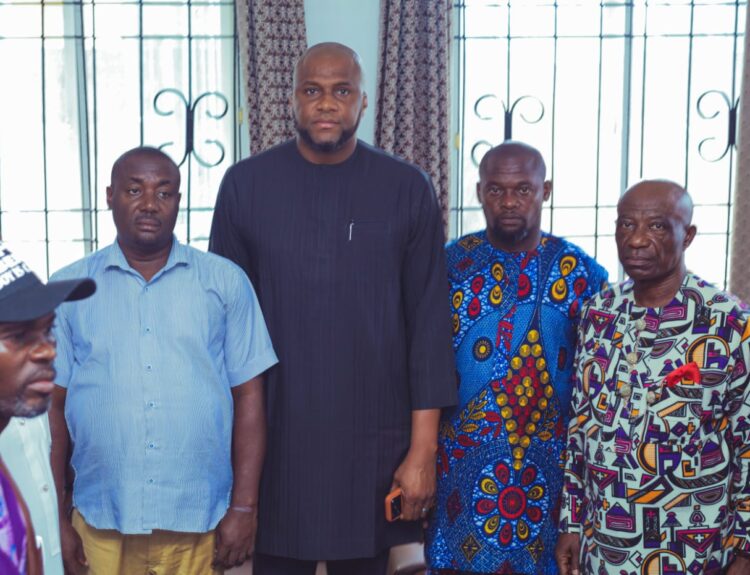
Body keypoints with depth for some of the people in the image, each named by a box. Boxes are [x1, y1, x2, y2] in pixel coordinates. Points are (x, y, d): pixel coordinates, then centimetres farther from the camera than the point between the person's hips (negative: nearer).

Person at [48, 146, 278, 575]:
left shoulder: (225, 282, 1)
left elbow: (248, 396, 0)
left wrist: (244, 507, -4)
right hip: (100, 523, 1)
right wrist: (57, 518, 3)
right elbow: (54, 406, 4)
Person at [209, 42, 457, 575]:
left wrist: (423, 450, -5)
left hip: (374, 440, 0)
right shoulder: (246, 184, -1)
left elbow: (429, 322, -2)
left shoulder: (408, 189, -2)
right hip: (274, 436, 0)